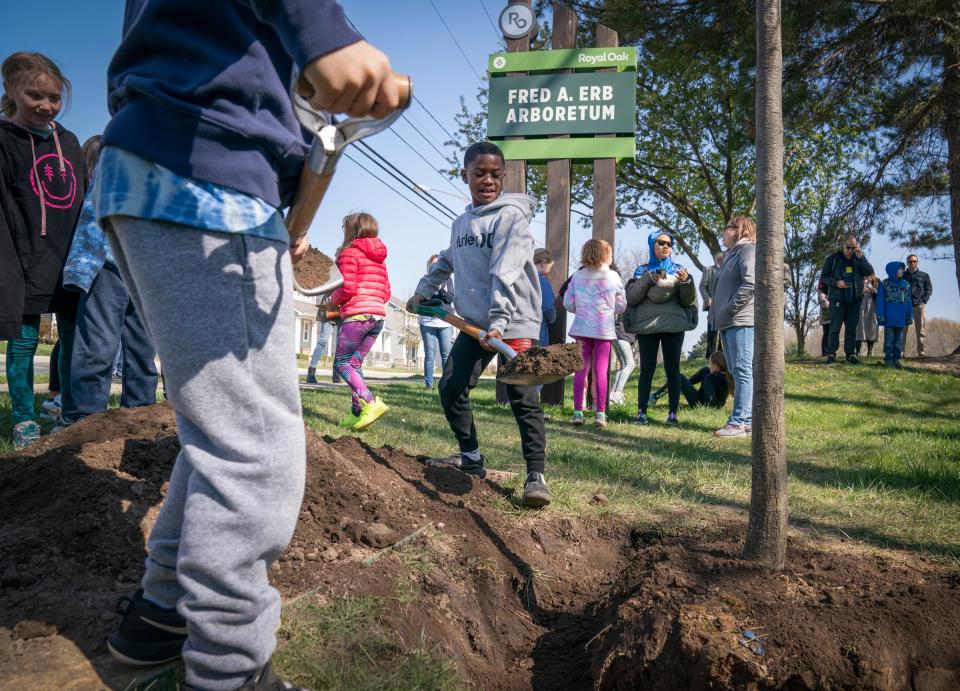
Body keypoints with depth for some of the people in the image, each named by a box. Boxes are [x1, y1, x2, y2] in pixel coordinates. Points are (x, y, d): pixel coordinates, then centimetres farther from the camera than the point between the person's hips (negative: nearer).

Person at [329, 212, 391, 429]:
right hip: (378, 316, 8)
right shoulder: (379, 258, 19)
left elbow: (347, 288, -12)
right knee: (354, 363, 11)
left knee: (341, 363, -2)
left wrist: (333, 300, 5)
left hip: (357, 315, -8)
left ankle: (371, 403, -18)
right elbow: (386, 293, 17)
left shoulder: (350, 252, -3)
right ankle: (357, 413, 5)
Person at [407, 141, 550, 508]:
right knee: (451, 388, 7)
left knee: (523, 399, -11)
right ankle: (471, 458, 24)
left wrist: (499, 322, -30)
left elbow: (506, 274, -22)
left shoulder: (511, 216, -10)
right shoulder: (461, 222, 12)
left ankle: (536, 475, -6)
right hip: (475, 321, 7)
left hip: (514, 321, -7)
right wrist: (422, 291, 34)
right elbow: (447, 261, 31)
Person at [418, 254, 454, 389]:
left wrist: (441, 289, -11)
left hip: (445, 322, 1)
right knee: (430, 354, -2)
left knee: (446, 354, -3)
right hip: (428, 322, -1)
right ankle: (428, 383, 1)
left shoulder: (447, 279, 13)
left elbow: (451, 298, 4)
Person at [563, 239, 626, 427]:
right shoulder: (613, 276, -3)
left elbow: (568, 303, 1)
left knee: (581, 370, 6)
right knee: (601, 371, 3)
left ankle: (578, 412, 4)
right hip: (604, 329, -1)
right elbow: (621, 306, 0)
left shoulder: (577, 276, 1)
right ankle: (600, 413, 3)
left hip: (582, 328, 1)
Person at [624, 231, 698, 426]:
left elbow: (688, 301, 3)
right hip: (647, 326, -1)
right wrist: (647, 280, -15)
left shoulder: (678, 270, 11)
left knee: (673, 370, 0)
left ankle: (673, 413, 3)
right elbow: (631, 297, -2)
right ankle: (641, 412, 2)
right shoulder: (643, 270, 10)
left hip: (674, 327, 1)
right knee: (647, 370, -2)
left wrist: (686, 282, -16)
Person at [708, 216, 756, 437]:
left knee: (742, 370, -10)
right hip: (728, 323, 10)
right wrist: (716, 313, 16)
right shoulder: (731, 253, 24)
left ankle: (739, 422, -11)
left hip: (741, 321, -10)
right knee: (737, 372, 11)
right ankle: (748, 419, 16)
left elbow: (750, 284, -19)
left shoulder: (748, 250, -6)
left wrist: (729, 309, -17)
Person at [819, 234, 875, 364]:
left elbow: (869, 272, -3)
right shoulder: (833, 259, 1)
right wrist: (836, 283, -16)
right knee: (835, 328, -3)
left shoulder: (859, 259, 9)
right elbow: (823, 276, 2)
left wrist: (861, 257, -14)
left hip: (855, 300, 3)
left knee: (852, 328, 8)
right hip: (837, 299, -3)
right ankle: (831, 354, 2)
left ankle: (850, 354, 14)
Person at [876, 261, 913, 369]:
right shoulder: (885, 284, -3)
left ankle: (896, 359, 13)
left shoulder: (906, 284, 9)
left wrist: (910, 316, 5)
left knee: (899, 339, 8)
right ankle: (888, 359, 4)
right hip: (889, 318, -4)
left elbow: (909, 301, 10)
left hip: (901, 318, 4)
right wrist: (880, 315, -10)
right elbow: (880, 301, -4)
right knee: (889, 338, 0)